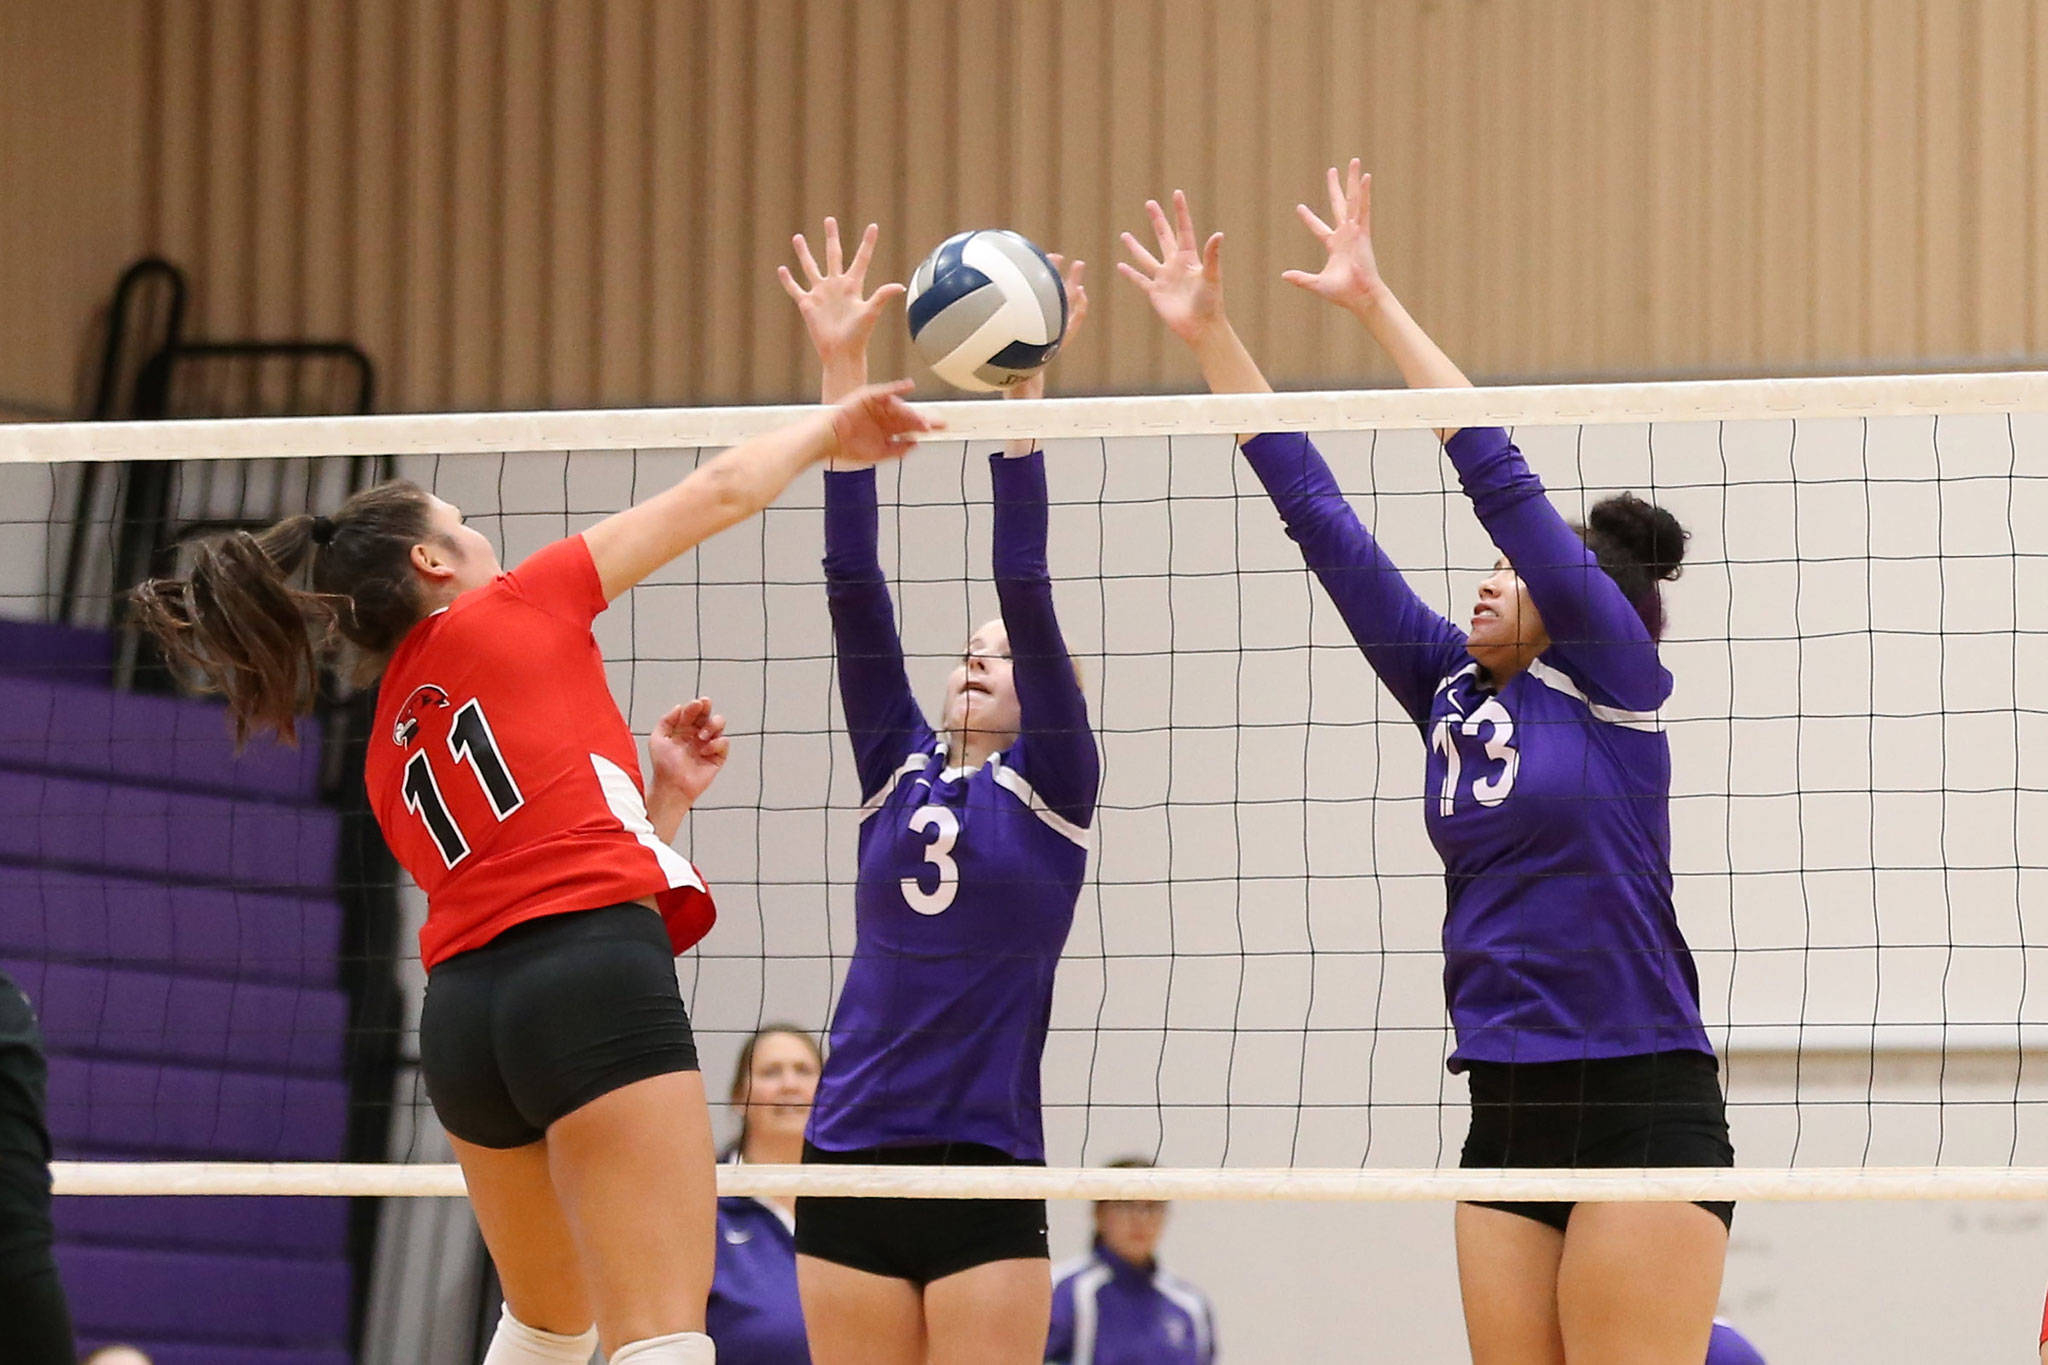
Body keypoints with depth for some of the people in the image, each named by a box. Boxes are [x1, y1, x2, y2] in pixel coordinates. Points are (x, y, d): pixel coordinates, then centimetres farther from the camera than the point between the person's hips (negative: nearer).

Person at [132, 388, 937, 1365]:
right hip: (593, 987, -7)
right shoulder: (510, 614, 9)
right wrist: (830, 431, 30)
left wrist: (668, 797, 27)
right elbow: (717, 494, 15)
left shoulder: (391, 761, 23)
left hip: (462, 1013, 7)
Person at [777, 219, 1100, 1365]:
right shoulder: (899, 768, 11)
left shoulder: (1052, 786, 3)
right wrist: (843, 371, -3)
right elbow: (855, 582, 5)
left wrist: (1021, 394, -16)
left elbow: (1025, 587, -7)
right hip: (852, 1168, 4)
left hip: (987, 1177, -4)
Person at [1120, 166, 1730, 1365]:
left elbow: (1499, 476, -11)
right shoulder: (1453, 692, 13)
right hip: (1508, 1120, 7)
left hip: (1644, 1116, -7)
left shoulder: (1614, 683, -4)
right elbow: (1320, 516, 11)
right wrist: (1209, 335, 8)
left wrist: (1377, 302, -12)